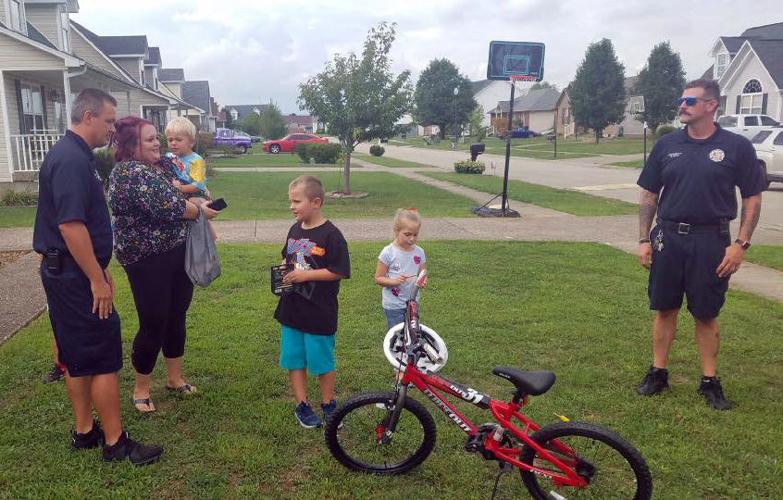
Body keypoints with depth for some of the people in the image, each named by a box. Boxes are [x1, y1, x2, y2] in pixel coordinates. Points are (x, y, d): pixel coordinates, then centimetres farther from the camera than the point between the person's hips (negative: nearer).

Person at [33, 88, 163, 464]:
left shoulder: (75, 155, 13)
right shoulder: (71, 160, -19)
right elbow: (70, 225, -26)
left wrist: (100, 270, 20)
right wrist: (97, 279, -21)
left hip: (66, 274, 10)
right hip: (75, 276, -10)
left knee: (78, 357, 16)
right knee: (103, 359, -3)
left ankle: (84, 432, 27)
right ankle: (115, 443, 7)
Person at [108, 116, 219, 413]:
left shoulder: (159, 167, 11)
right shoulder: (130, 171, -16)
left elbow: (180, 199, 20)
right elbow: (165, 207, -26)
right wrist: (200, 210, -11)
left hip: (177, 253, 8)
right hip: (147, 259, -8)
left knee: (176, 316, 16)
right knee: (154, 323, 1)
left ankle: (174, 378, 32)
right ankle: (141, 389, 19)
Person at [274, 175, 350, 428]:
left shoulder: (331, 235, -15)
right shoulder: (295, 230, 5)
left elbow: (338, 272, -17)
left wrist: (305, 275, -21)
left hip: (319, 312, -6)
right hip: (292, 308, 6)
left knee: (322, 360, 7)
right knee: (293, 359, 12)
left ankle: (328, 404, 27)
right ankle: (301, 405, 27)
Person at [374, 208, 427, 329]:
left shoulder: (419, 252, 0)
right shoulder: (388, 252, -12)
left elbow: (422, 274, 10)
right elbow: (378, 278, -7)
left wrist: (422, 281, -13)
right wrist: (394, 281, -24)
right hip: (393, 305, -4)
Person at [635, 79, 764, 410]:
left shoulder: (736, 147, -2)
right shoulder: (667, 145, 4)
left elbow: (752, 199, 0)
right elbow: (649, 195, 7)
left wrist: (740, 244, -8)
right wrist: (644, 240, 2)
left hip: (711, 241, -2)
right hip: (668, 237, 2)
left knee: (706, 314, 7)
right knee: (664, 309, 9)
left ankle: (709, 381, 21)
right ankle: (658, 373, 22)